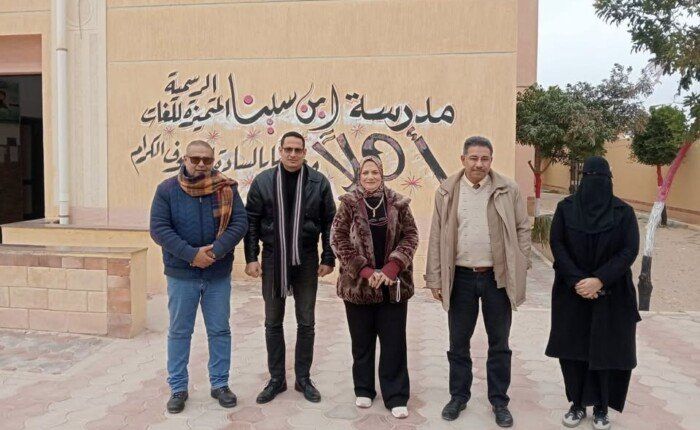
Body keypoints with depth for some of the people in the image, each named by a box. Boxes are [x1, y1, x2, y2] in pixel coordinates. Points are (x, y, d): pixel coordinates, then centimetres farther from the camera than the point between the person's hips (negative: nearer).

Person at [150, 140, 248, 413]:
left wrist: (216, 250, -21)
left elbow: (240, 222, -7)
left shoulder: (226, 188, -2)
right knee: (179, 332, 10)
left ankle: (220, 385, 25)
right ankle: (178, 388, 24)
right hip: (181, 273, -1)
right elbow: (159, 229, -10)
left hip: (218, 274, 1)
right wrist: (191, 255, -20)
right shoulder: (167, 190, -4)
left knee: (220, 331, 10)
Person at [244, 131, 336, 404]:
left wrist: (328, 258, -1)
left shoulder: (319, 182, -2)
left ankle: (303, 378, 24)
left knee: (306, 323, 9)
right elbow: (251, 221, 1)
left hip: (306, 260, 0)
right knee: (273, 323, 10)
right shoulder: (262, 181, -1)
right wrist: (251, 258, -4)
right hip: (272, 259, 1)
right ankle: (276, 379, 24)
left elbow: (329, 222, 1)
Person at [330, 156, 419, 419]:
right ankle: (364, 389, 27)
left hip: (394, 284, 1)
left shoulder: (398, 204, 3)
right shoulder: (348, 204, 0)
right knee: (362, 340, 11)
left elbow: (410, 236, 0)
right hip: (358, 283, 0)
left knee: (394, 341, 4)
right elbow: (338, 240, -6)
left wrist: (391, 268, -14)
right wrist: (364, 271, -15)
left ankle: (396, 396, 14)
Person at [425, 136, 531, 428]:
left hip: (498, 276, 0)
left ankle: (499, 401, 27)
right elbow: (436, 237, 1)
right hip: (460, 277, 1)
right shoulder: (447, 192, 0)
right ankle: (459, 396, 30)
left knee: (499, 343, 11)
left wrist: (520, 269, -3)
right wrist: (435, 278, -1)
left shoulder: (508, 190, -2)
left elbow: (523, 229, 3)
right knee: (458, 343, 12)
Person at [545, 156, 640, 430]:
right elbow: (556, 244, -6)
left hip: (611, 295, -1)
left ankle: (601, 407, 20)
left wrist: (599, 280, -19)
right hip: (572, 292, 1)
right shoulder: (566, 208, -1)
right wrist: (576, 281, -16)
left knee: (605, 350, 4)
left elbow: (630, 251, -9)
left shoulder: (624, 212, -3)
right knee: (572, 349, 5)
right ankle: (578, 403, 20)